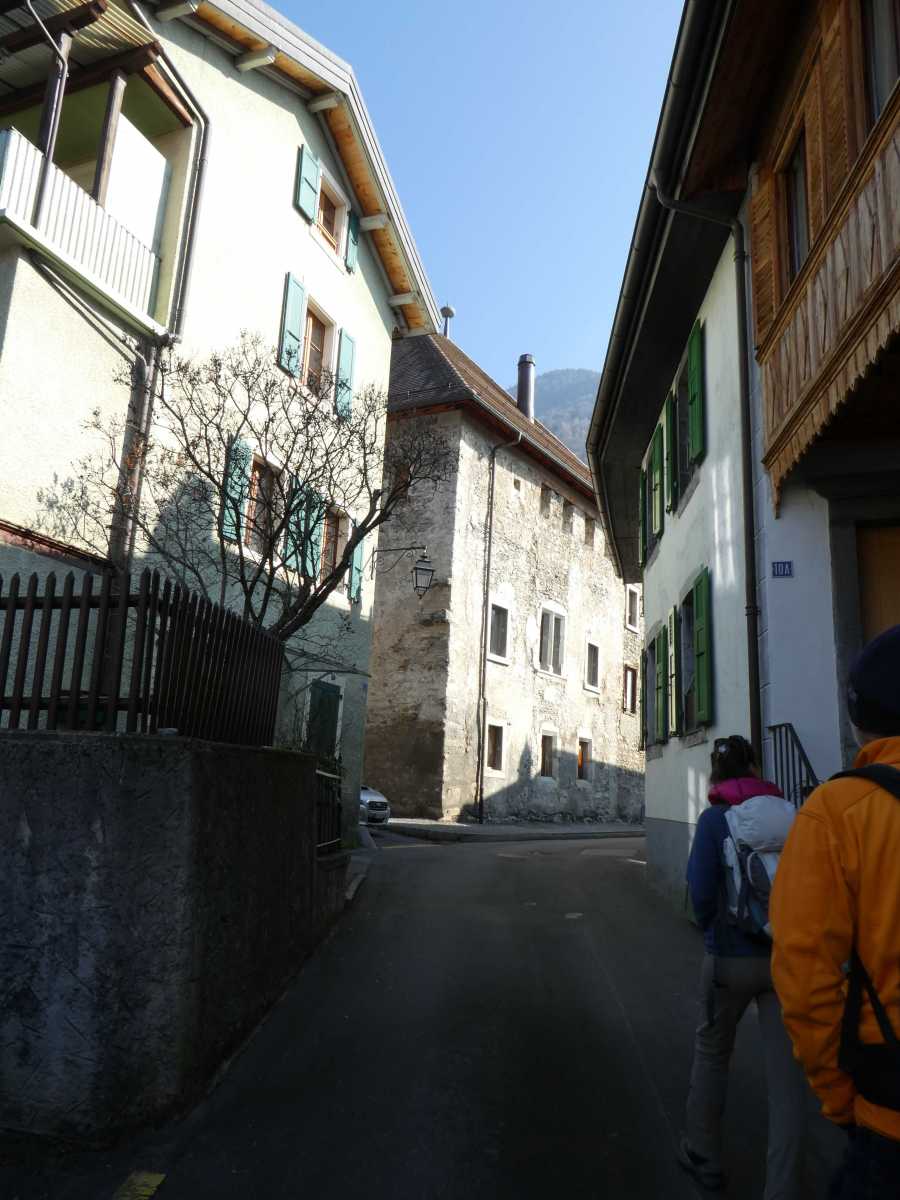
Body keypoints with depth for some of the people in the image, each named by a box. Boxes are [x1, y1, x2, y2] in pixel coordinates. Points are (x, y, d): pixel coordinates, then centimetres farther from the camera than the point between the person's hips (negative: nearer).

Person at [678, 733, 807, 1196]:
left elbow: (702, 891, -16)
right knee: (786, 1072, 10)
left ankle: (703, 1155, 35)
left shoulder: (715, 818, -11)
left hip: (732, 958, -2)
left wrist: (713, 930, 3)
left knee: (711, 1053, 20)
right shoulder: (789, 813, -3)